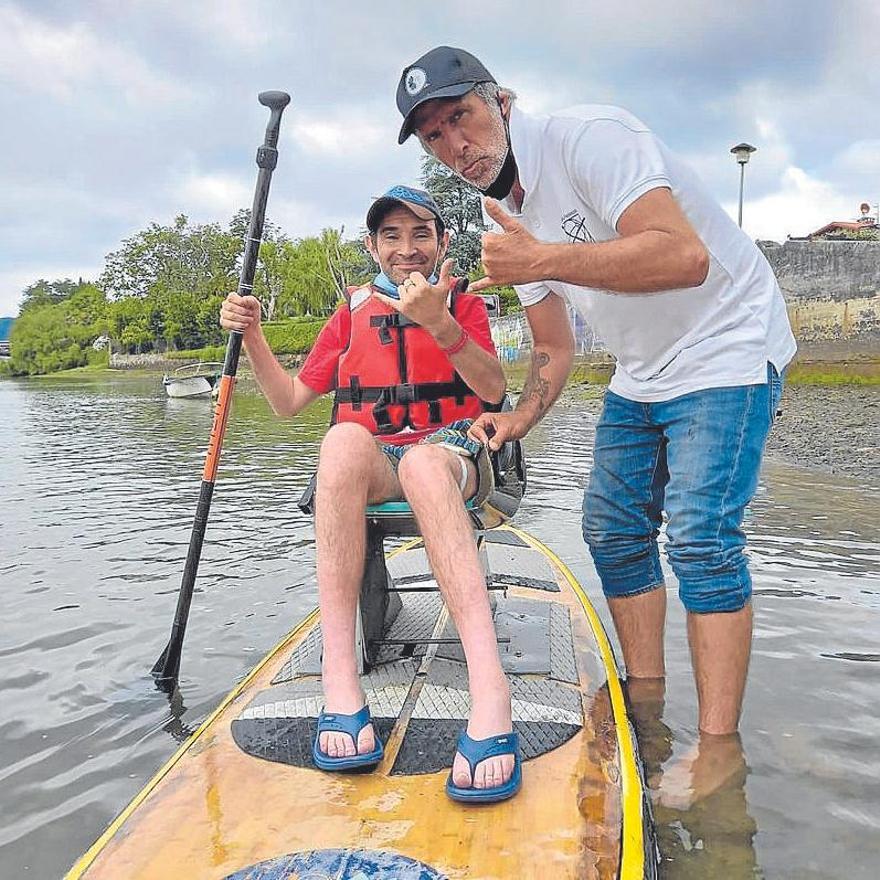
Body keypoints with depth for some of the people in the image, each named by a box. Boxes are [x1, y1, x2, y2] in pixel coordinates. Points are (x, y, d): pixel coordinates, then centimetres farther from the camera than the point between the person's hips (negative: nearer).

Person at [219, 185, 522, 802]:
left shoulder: (464, 306, 15)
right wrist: (252, 336, 2)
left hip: (449, 454, -1)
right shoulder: (351, 314, 21)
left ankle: (489, 688, -56)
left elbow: (494, 390, -5)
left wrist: (439, 323, -20)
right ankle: (340, 680, -44)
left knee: (422, 460, -40)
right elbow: (289, 402, 17)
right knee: (345, 438, -36)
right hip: (367, 467, 2)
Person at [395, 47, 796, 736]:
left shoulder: (586, 136, -20)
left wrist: (545, 260, -36)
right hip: (641, 375, 9)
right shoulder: (514, 217, 6)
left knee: (701, 538, -16)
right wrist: (519, 418, -9)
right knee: (613, 528, 7)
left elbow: (686, 257, -33)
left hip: (726, 347, -8)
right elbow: (554, 349, 9)